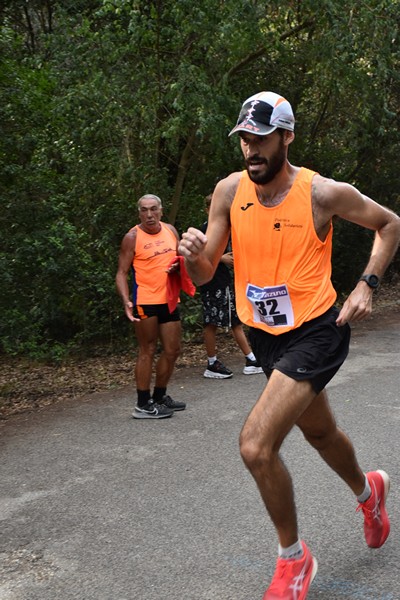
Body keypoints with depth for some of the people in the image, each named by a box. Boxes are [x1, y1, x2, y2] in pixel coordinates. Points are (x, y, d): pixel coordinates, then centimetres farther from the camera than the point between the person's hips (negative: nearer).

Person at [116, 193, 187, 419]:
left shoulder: (170, 230, 9)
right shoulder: (133, 237, -7)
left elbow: (181, 257, 22)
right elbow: (122, 273, -9)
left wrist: (179, 265, -3)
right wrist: (126, 301, -23)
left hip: (169, 299, 7)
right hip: (145, 301, -6)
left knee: (173, 350, 12)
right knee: (148, 351, -3)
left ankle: (159, 396, 28)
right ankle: (143, 405, 6)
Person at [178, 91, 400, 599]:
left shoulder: (324, 193, -16)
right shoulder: (229, 191, -5)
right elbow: (204, 275, -4)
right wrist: (195, 257, -27)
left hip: (316, 333, -5)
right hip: (264, 335, 6)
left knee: (256, 446, -19)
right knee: (320, 433, 25)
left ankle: (294, 557, 7)